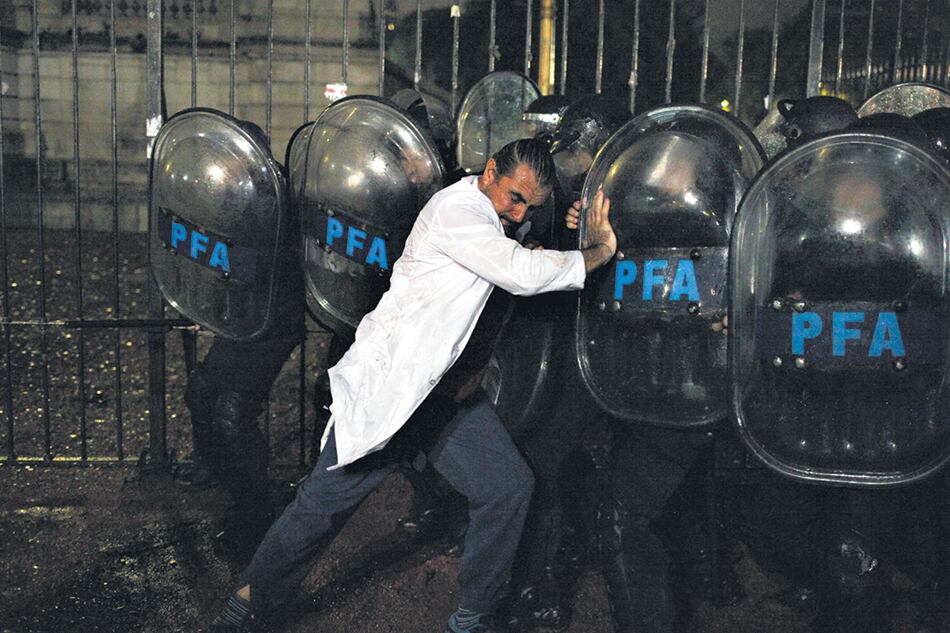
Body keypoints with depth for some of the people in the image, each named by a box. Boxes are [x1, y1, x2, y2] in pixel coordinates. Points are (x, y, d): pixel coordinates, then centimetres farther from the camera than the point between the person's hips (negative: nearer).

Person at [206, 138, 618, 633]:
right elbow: (524, 275, -26)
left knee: (509, 485, 1)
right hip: (387, 382, -9)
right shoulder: (456, 210, -18)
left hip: (442, 387, 9)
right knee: (327, 500, -2)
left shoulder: (488, 219, 10)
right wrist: (600, 250, -13)